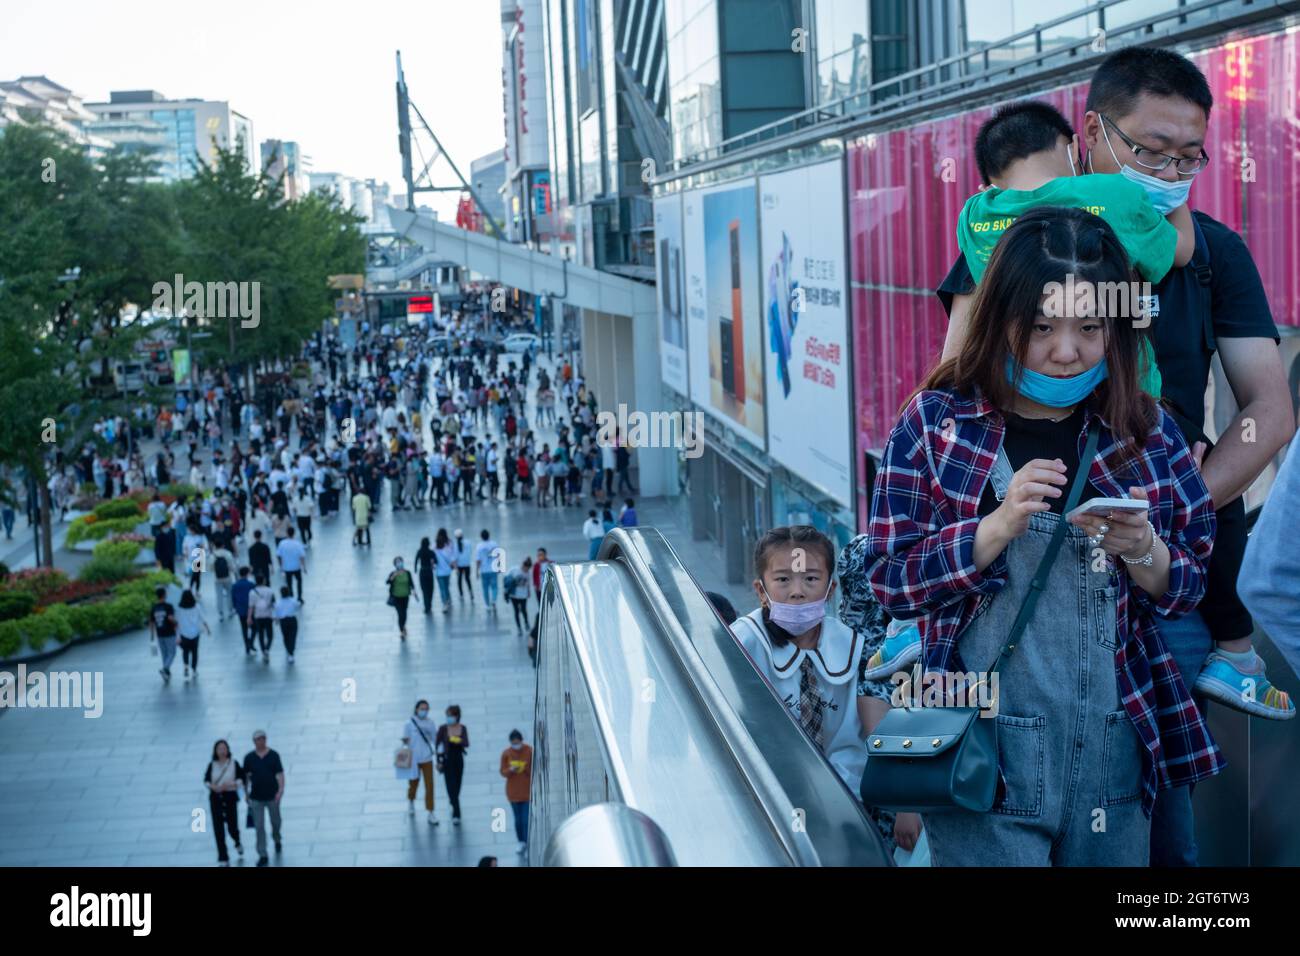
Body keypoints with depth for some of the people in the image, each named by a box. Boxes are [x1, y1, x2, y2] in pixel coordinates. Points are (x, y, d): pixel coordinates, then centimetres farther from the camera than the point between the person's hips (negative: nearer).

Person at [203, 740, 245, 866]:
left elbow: (241, 779, -4)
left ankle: (237, 843, 41)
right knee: (218, 828, -1)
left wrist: (229, 784, -18)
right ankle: (223, 858, 6)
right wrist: (212, 786, -14)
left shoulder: (234, 763, -4)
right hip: (215, 798, 1)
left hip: (230, 796, -1)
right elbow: (206, 780, 5)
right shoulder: (212, 765, 2)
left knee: (232, 826, 4)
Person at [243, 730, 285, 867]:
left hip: (272, 796, 0)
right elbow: (246, 776, 7)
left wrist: (281, 789, -21)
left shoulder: (273, 755, -5)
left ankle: (277, 839, 47)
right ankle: (262, 856, 2)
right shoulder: (249, 757, 0)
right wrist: (246, 794, 7)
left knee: (275, 822, 16)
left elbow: (280, 774, -8)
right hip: (256, 798, 0)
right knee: (259, 827, -2)